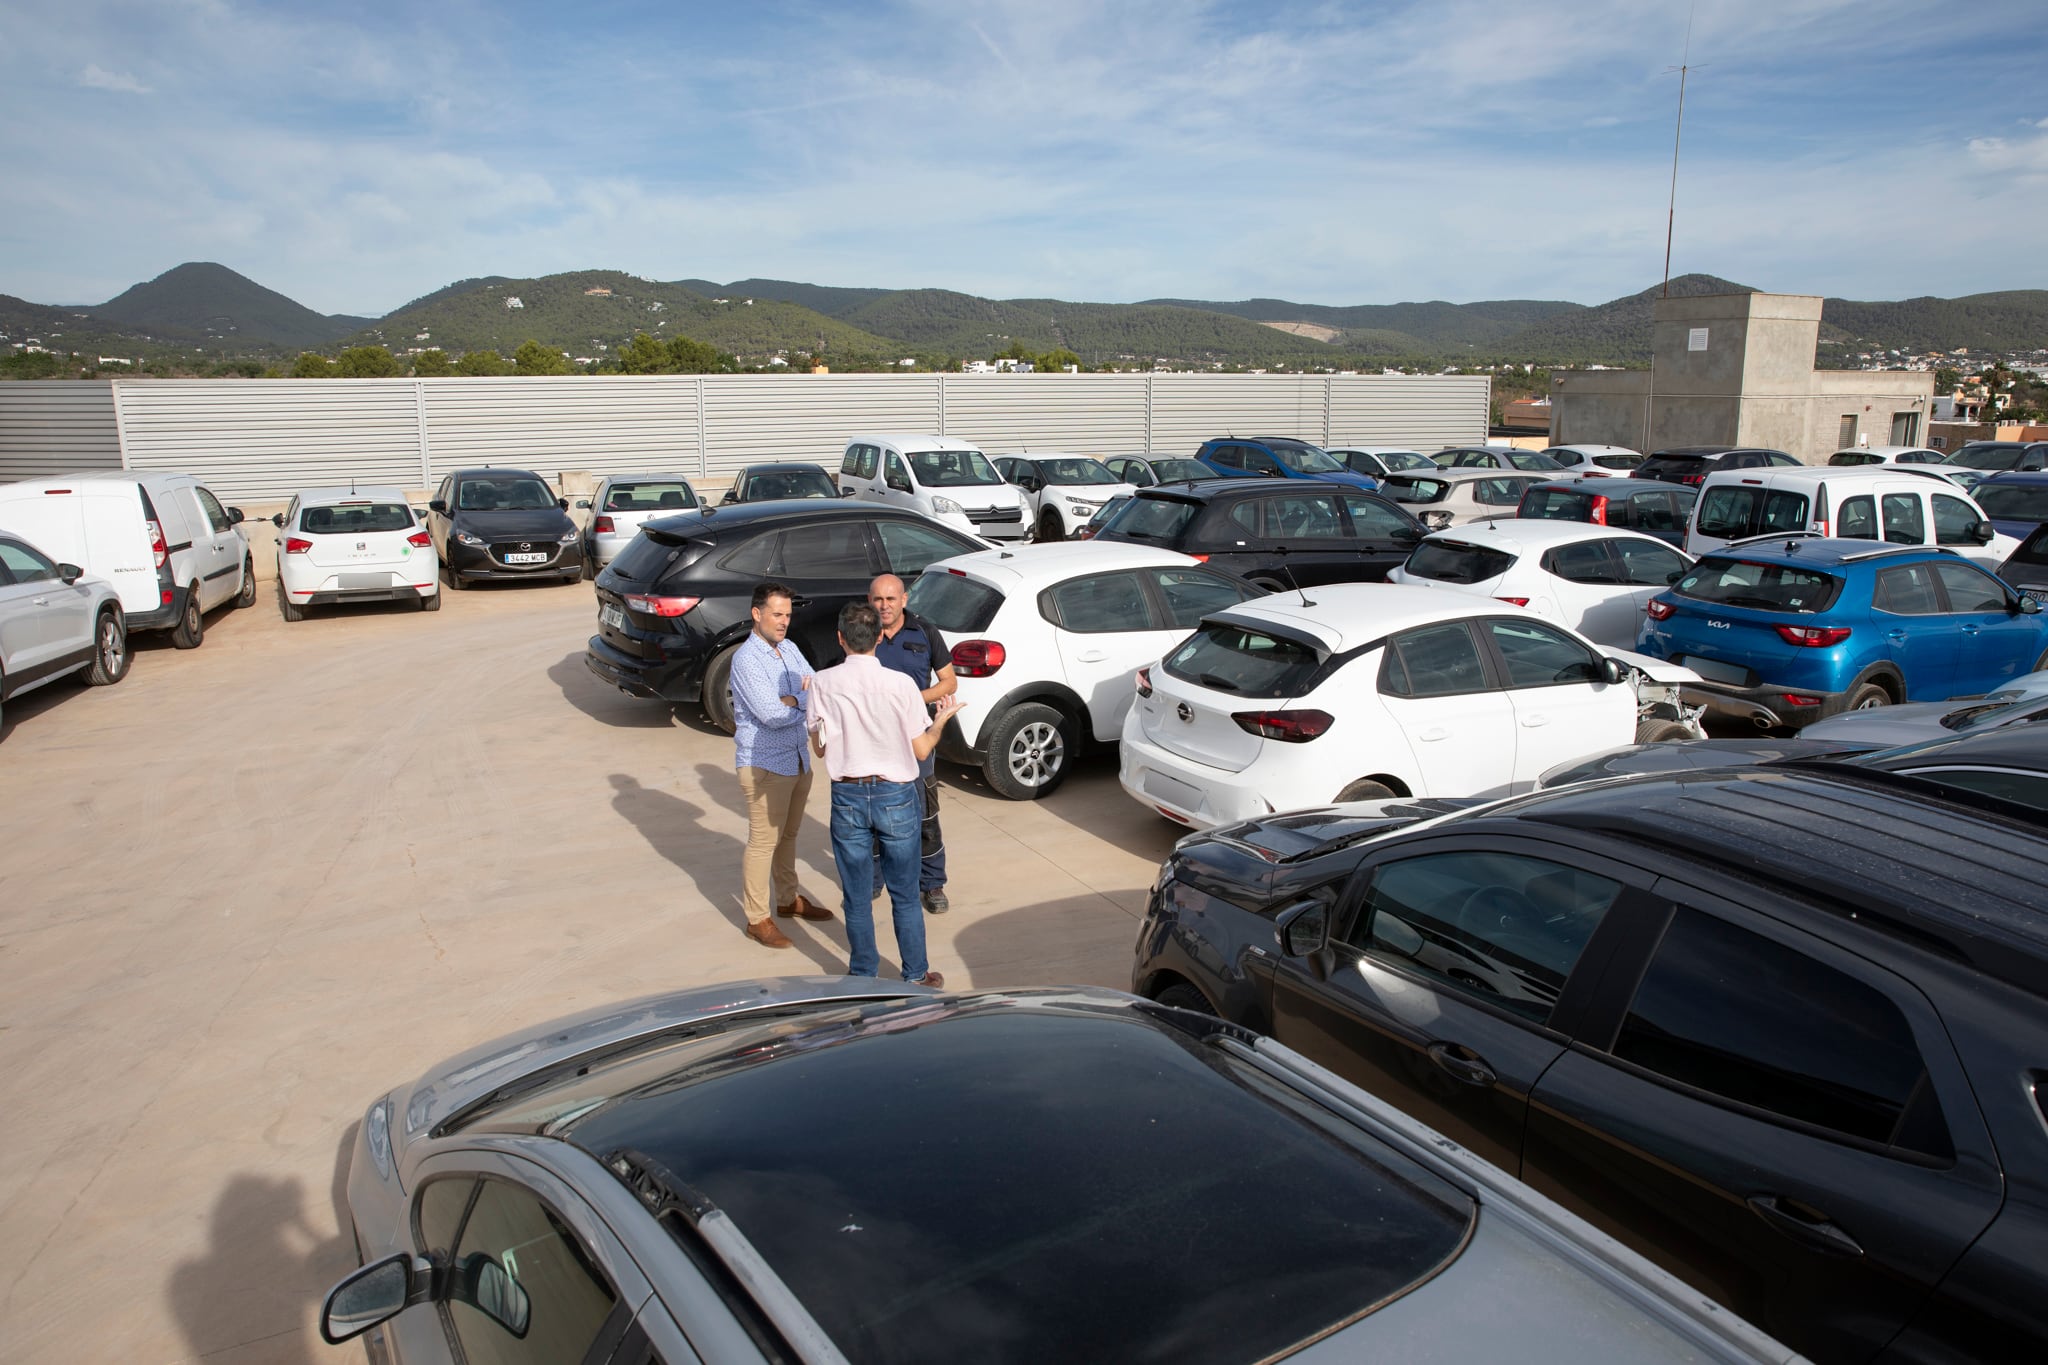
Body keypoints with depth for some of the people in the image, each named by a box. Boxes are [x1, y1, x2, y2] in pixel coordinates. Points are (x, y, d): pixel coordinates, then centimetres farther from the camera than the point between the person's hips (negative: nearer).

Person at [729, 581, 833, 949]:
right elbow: (772, 715, -25)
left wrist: (790, 700, -19)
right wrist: (806, 700, -10)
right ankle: (757, 920, 9)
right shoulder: (746, 658, -18)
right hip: (764, 764, -8)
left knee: (788, 835, 20)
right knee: (763, 842, 0)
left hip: (797, 759, 8)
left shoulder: (790, 649, 7)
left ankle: (789, 900, 35)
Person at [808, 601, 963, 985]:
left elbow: (820, 748, 0)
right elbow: (921, 751, -6)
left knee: (857, 899, 14)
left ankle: (863, 976, 26)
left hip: (847, 797, 1)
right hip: (895, 795, -1)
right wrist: (941, 719, 13)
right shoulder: (901, 684, -11)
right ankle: (915, 976, 24)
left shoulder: (822, 683, -8)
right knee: (905, 896, 13)